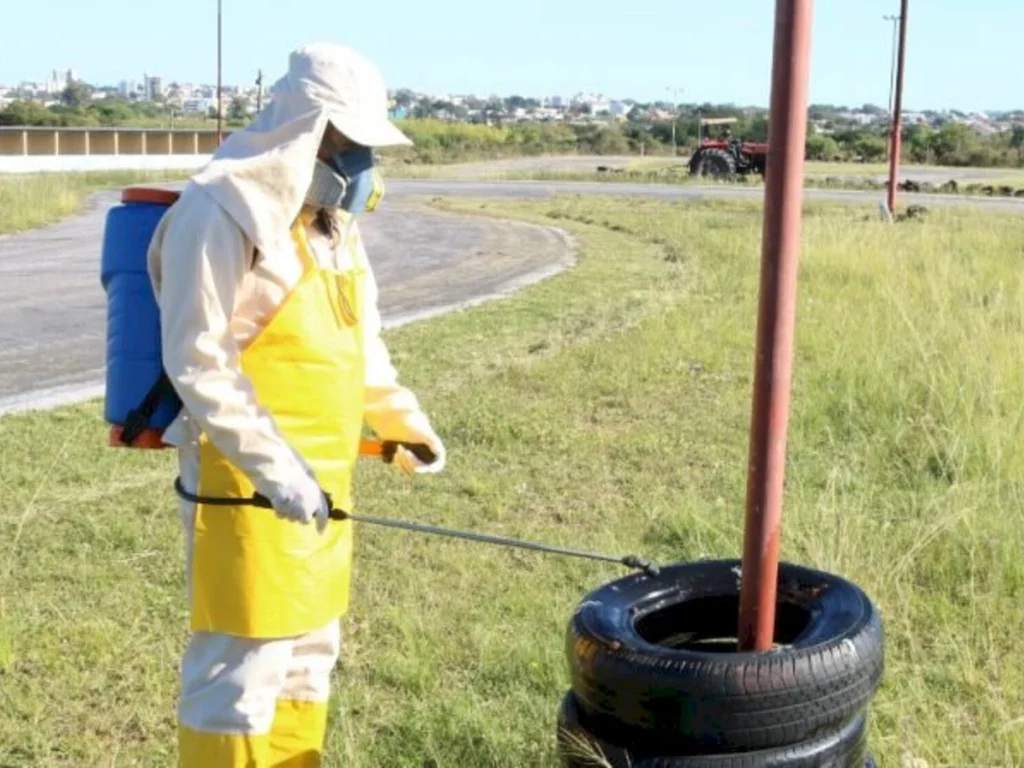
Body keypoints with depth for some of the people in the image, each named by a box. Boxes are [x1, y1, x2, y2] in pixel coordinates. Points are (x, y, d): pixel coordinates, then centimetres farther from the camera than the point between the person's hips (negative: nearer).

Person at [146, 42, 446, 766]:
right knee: (242, 671, -4)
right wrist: (274, 467, -25)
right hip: (248, 488, -9)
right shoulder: (223, 211, -16)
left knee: (309, 654, 19)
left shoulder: (330, 216, 13)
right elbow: (196, 362, -21)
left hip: (319, 483, 9)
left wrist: (404, 418, 19)